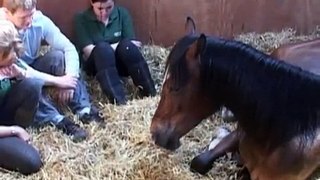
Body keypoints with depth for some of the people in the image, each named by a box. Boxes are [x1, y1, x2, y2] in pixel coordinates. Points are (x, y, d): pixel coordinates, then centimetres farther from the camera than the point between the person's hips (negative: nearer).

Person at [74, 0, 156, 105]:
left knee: (127, 45, -30)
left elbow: (131, 44, -4)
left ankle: (151, 94, -31)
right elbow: (89, 51, -15)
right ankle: (118, 100, -49)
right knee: (102, 48, -34)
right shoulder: (81, 19, -6)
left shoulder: (122, 13, 1)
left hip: (120, 62, 2)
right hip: (95, 65, -2)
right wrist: (117, 46, -16)